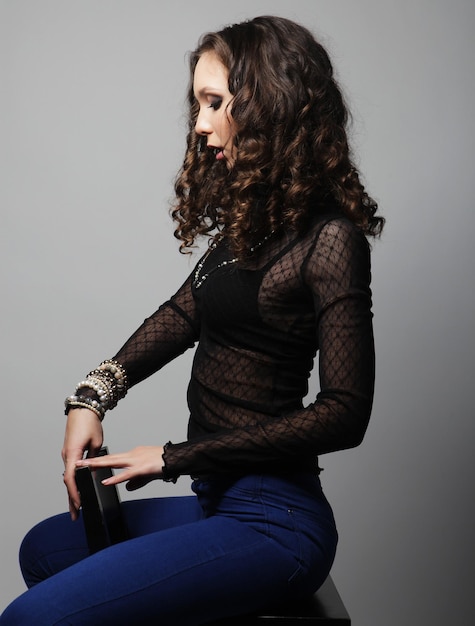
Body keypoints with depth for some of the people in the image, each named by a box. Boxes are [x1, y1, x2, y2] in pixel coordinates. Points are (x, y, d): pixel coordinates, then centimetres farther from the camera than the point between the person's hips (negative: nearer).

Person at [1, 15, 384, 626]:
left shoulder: (328, 238, -17)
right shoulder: (254, 218, 9)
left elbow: (344, 414, -19)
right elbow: (185, 311, 16)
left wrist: (174, 457, -13)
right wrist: (95, 392, 0)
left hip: (273, 521, -9)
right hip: (220, 501, 9)